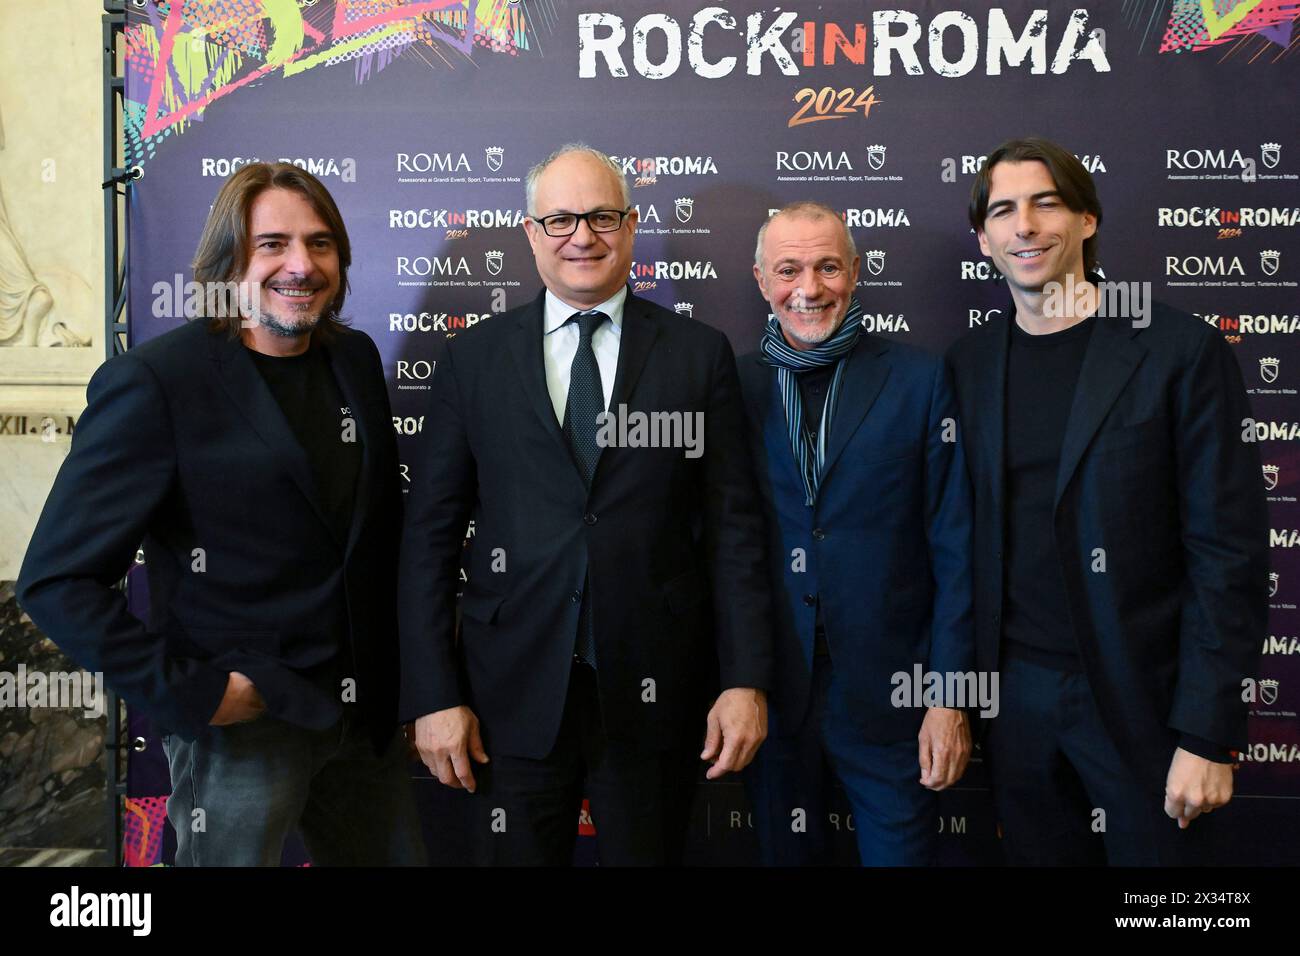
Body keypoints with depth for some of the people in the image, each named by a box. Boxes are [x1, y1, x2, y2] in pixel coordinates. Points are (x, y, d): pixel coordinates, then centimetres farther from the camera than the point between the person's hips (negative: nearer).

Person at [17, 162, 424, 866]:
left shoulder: (356, 358, 5)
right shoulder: (153, 381, -13)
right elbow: (57, 579, -14)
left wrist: (399, 673, 7)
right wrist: (187, 693, -16)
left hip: (367, 712, 6)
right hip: (242, 724, -5)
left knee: (397, 854, 17)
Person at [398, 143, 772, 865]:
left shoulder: (699, 354, 2)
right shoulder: (473, 358, 3)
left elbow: (732, 527, 0)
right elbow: (430, 534, 1)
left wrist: (745, 679, -5)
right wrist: (434, 696, -4)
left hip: (656, 693, 0)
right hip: (515, 696, 0)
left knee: (649, 852, 14)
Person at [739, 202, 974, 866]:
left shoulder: (920, 380, -2)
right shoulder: (732, 389, 1)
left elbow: (953, 548, -3)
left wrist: (950, 696, -7)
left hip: (890, 695, -1)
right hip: (769, 697, 2)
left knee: (900, 853, 12)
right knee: (786, 852, 17)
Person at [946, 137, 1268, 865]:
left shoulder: (1181, 352, -8)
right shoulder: (969, 364, 5)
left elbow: (1231, 553, -10)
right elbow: (969, 538, 8)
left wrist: (1208, 734, -13)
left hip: (1139, 697, -3)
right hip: (1015, 694, 4)